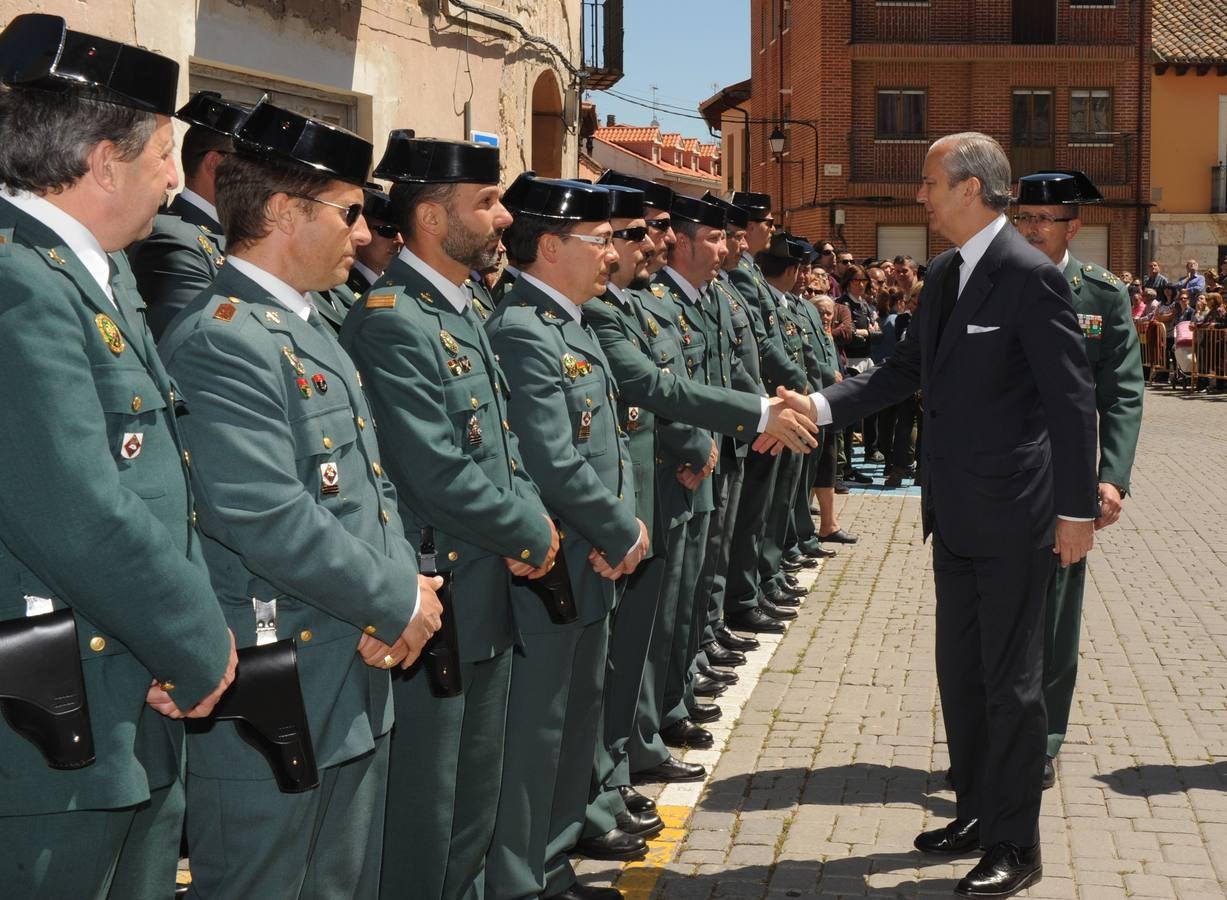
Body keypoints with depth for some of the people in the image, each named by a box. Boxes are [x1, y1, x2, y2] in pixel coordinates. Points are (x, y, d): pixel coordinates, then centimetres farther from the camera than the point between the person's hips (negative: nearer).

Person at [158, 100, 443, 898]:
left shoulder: (313, 330, 15)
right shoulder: (220, 338, -18)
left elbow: (372, 482, 15)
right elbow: (267, 520, -27)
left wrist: (400, 586, -4)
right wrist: (398, 602, -15)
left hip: (358, 686, 10)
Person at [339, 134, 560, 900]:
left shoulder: (463, 311, 12)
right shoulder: (390, 322, -19)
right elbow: (437, 474, -25)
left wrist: (530, 522, -4)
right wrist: (533, 535, -11)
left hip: (490, 605, 10)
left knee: (476, 807, 21)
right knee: (421, 819, 3)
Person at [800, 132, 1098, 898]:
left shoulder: (1030, 276, -16)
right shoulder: (945, 275, 9)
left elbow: (1073, 398, -17)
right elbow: (905, 372, 12)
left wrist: (1078, 510, -17)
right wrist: (820, 407, 0)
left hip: (1011, 516, -8)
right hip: (956, 512, 8)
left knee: (1010, 679, 1)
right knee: (960, 672, 17)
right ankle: (977, 812, 32)